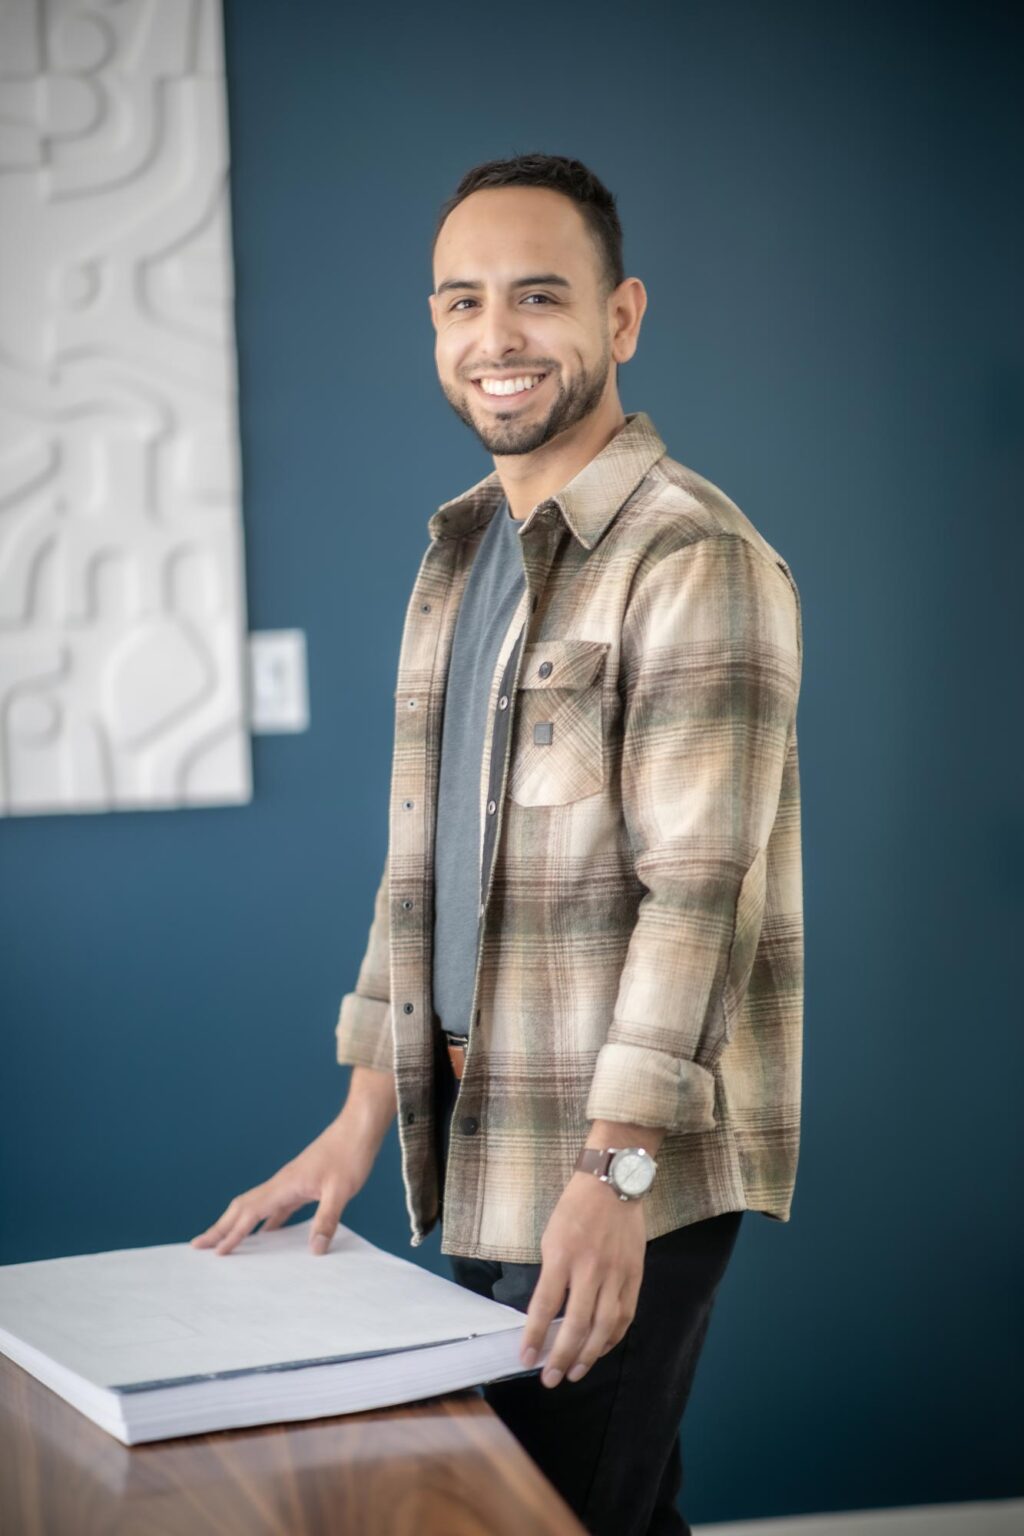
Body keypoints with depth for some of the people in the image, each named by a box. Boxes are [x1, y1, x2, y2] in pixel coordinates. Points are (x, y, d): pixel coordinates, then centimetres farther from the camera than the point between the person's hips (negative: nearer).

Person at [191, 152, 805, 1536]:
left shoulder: (694, 559, -13)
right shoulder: (461, 554, 14)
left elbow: (696, 889, -19)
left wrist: (612, 1169, -24)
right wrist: (365, 1111, 10)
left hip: (627, 1169, -8)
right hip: (482, 1151, 8)